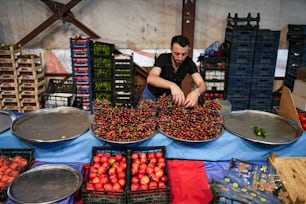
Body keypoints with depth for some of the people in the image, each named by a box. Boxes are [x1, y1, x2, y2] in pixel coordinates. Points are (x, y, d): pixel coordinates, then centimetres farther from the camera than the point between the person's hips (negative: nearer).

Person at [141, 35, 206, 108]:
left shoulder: (189, 63, -19)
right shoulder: (163, 58, -27)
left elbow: (201, 84, -26)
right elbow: (150, 79, -44)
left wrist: (196, 92, -52)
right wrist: (172, 85, -62)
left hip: (170, 95, 2)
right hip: (153, 94, -2)